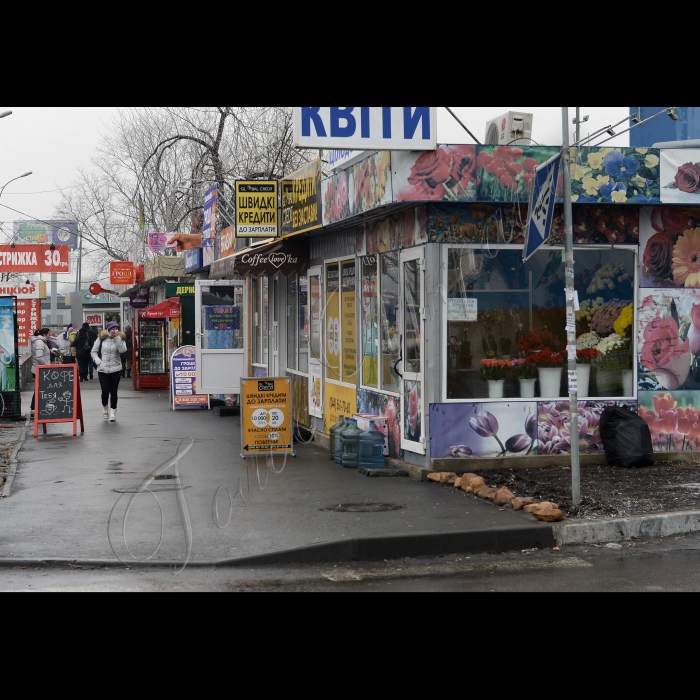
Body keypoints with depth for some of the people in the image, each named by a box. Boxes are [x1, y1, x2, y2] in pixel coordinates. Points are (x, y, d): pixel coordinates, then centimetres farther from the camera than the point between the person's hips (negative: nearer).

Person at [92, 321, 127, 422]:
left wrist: (117, 337, -20)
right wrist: (98, 361, -7)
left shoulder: (121, 338, 1)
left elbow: (122, 350, -18)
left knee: (114, 391, 3)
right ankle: (105, 408, 24)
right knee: (105, 391, -3)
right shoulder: (101, 338, 0)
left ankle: (113, 412, 14)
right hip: (102, 369, 0)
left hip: (116, 369, 0)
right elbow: (94, 351, 8)